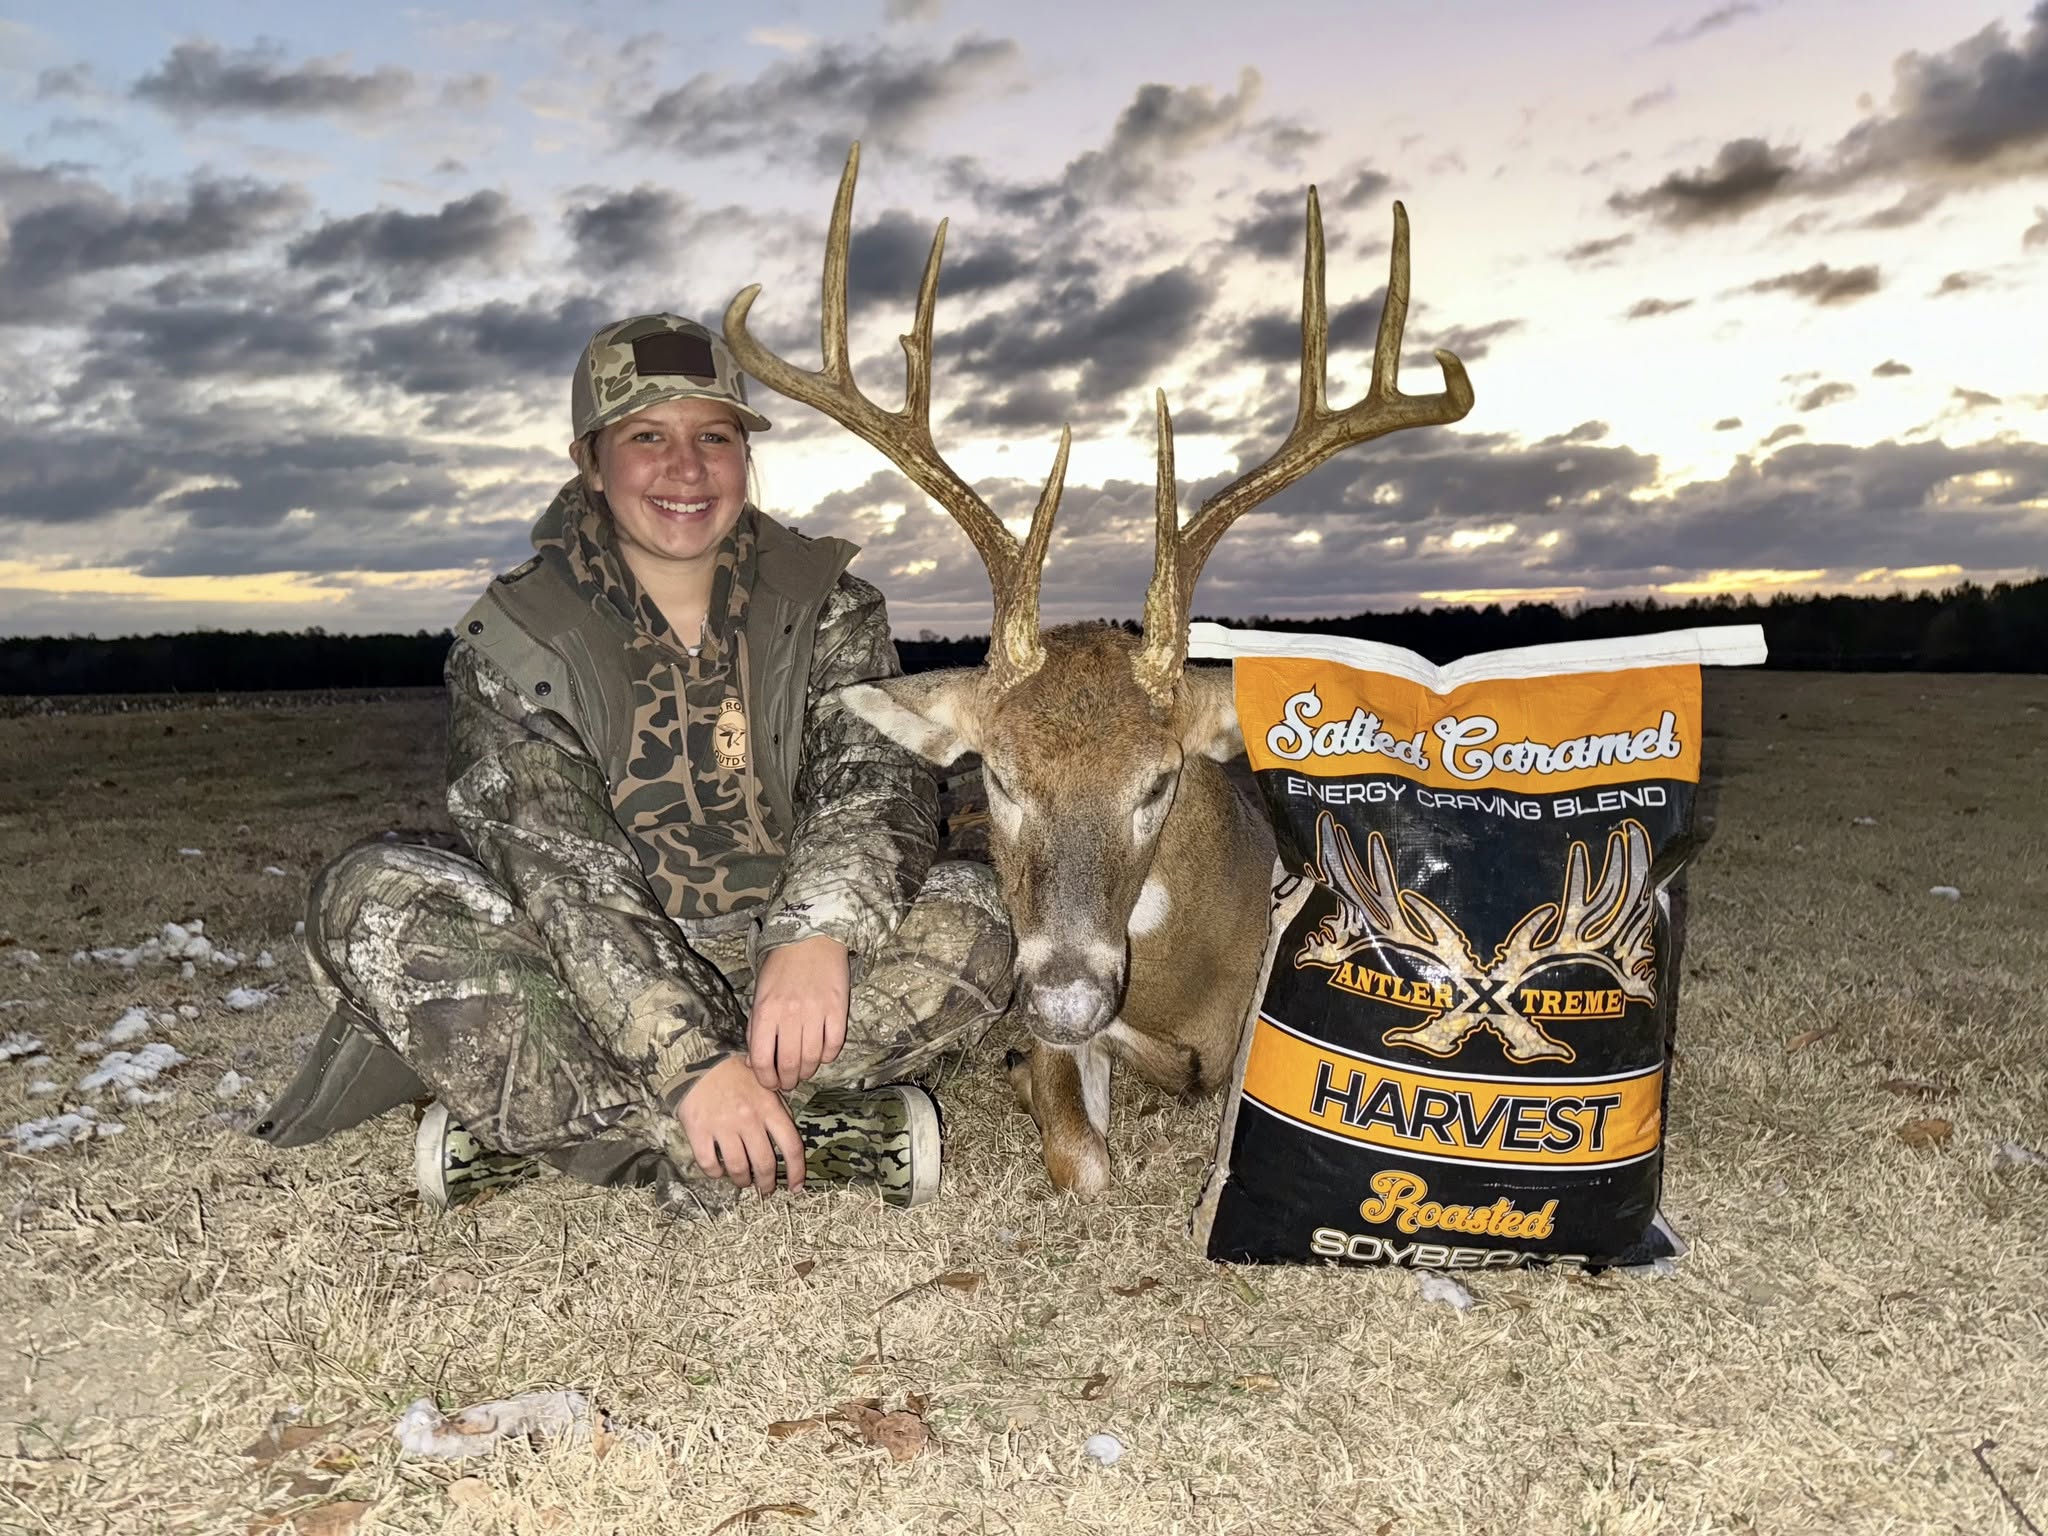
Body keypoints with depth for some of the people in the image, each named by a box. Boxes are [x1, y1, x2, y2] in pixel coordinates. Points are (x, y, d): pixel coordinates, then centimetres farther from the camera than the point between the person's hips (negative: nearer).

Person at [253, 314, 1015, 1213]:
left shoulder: (825, 608, 0)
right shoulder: (512, 639, -8)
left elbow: (877, 777, -13)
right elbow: (555, 862, -20)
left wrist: (817, 932, -36)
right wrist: (691, 1061, -34)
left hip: (767, 970, 2)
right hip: (587, 983, -1)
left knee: (967, 919, -25)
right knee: (370, 900, -26)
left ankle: (527, 1111, -24)